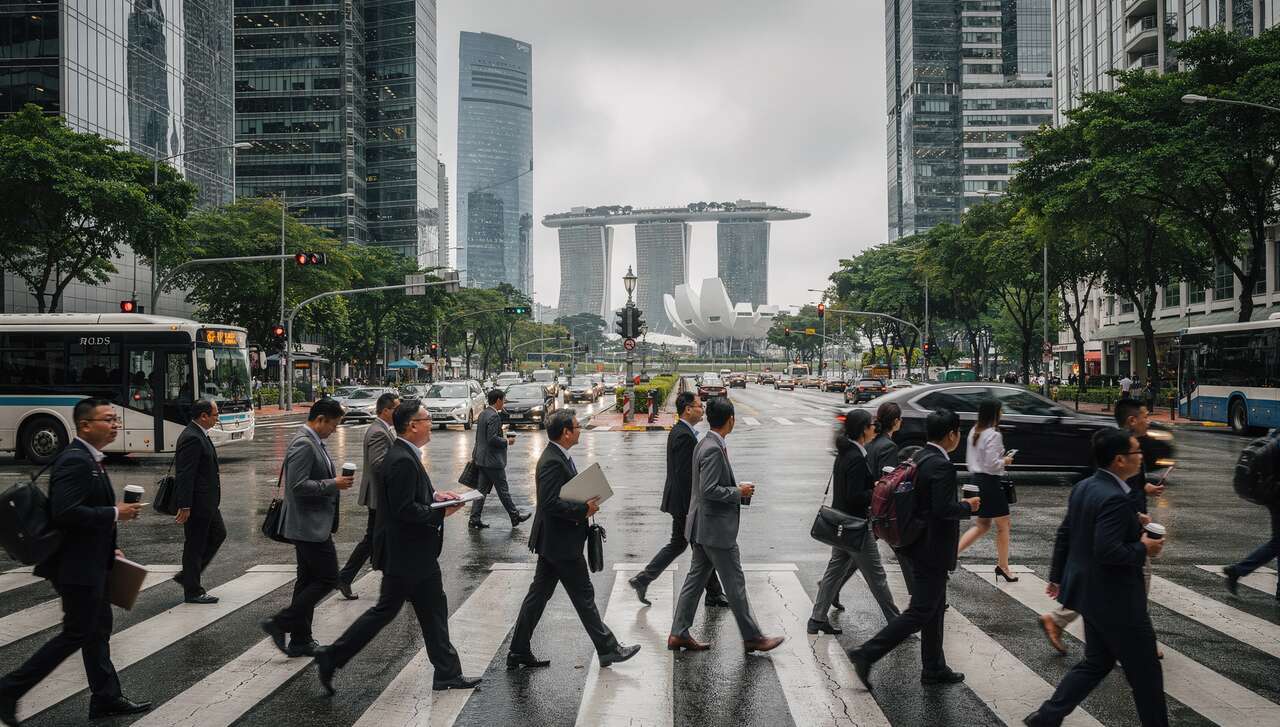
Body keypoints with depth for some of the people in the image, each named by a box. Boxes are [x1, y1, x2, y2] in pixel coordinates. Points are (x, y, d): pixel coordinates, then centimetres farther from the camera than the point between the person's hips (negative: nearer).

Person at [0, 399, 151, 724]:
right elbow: (65, 513, -29)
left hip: (91, 563, 10)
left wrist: (107, 549, 15)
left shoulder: (88, 459, 11)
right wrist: (115, 514, -21)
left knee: (98, 631, 14)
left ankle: (106, 699, 23)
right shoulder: (74, 461, -20)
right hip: (77, 566, -10)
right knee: (77, 634, 0)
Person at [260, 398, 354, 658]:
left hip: (315, 525, 11)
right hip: (310, 526, -11)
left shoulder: (313, 443, 13)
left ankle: (300, 641, 20)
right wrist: (333, 484, -19)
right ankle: (280, 624, 0)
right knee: (327, 579, -6)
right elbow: (298, 486, -25)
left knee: (308, 581, 13)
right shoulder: (303, 445, -18)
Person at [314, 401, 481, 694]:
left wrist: (434, 495, 5)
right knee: (385, 610, 2)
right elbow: (404, 510, -26)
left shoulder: (406, 456, 10)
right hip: (405, 554, -10)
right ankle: (331, 658, 15)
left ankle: (448, 674, 19)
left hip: (418, 552, 10)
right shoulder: (402, 461, -22)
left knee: (434, 610, 12)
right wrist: (441, 512, -19)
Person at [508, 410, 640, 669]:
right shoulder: (553, 462, -22)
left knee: (538, 595, 13)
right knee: (584, 596, 2)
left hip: (552, 542, 10)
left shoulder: (557, 457, 11)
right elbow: (550, 503, -27)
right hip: (562, 543, -10)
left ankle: (519, 653, 20)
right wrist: (584, 509, -20)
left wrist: (586, 504, 5)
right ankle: (607, 649, 13)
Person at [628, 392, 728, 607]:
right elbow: (683, 475, -24)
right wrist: (691, 510, -22)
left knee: (677, 544, 17)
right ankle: (714, 594, 16)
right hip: (685, 503, -10)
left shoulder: (678, 431, 11)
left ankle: (643, 579, 18)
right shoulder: (685, 436, -21)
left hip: (679, 501, 10)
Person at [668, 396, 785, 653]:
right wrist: (738, 492, -13)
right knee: (734, 583, 2)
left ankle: (679, 634, 18)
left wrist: (736, 490, 11)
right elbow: (709, 490, -24)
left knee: (696, 578, 13)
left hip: (703, 527, 10)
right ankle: (752, 637, 13)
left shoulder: (704, 444, 9)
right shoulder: (714, 449, -21)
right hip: (716, 528, -10)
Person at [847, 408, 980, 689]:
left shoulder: (918, 458, 8)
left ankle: (934, 669, 28)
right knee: (920, 613, -3)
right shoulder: (941, 466, -20)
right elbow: (943, 508, -25)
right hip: (931, 551, -10)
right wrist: (968, 506, -8)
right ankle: (867, 654, -4)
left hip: (915, 546, 10)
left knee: (935, 608, 19)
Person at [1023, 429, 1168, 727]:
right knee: (1145, 672, 9)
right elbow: (1107, 551, -30)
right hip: (1116, 601, -9)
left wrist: (1057, 577, 20)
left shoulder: (1083, 487, 4)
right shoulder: (1115, 499, -25)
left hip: (1090, 593, 9)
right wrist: (1144, 549, -14)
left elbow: (1064, 535, 11)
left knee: (1096, 663, 20)